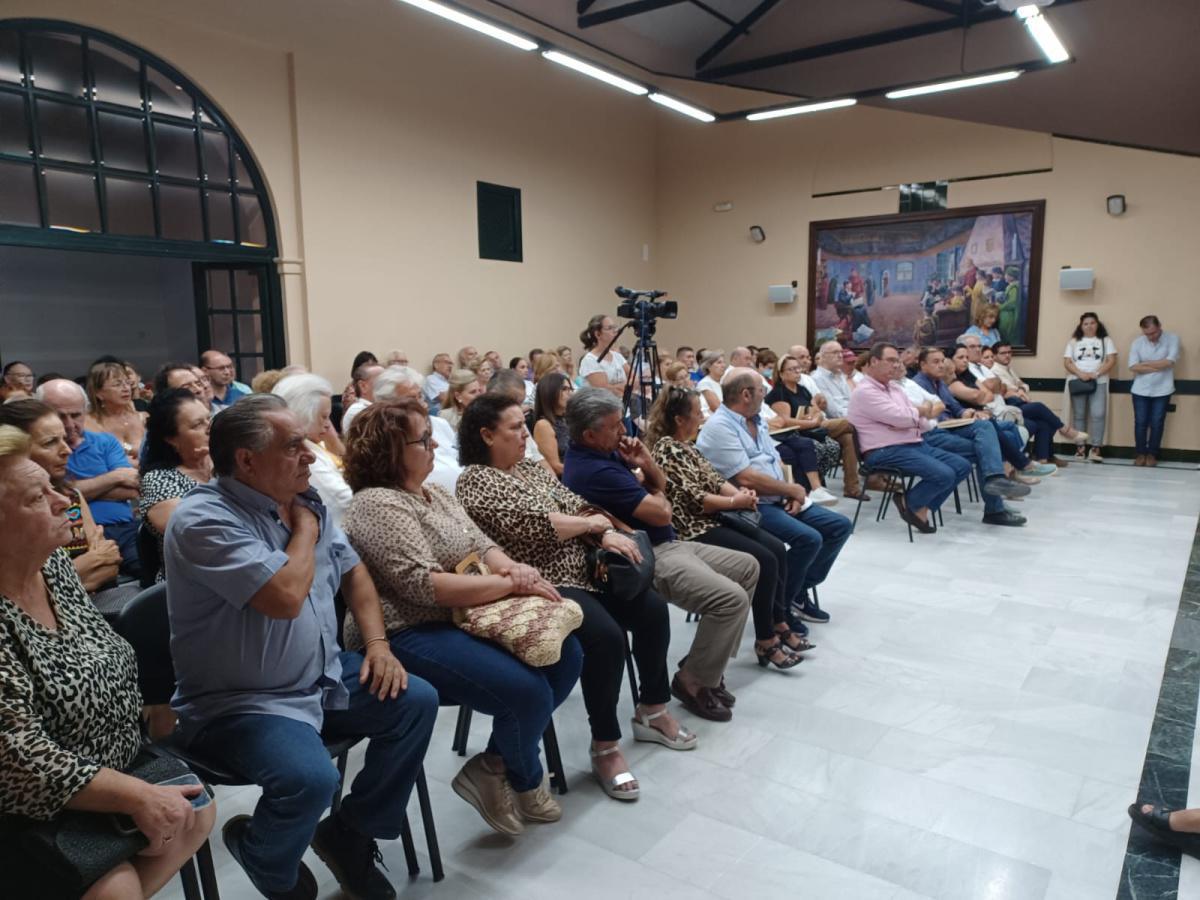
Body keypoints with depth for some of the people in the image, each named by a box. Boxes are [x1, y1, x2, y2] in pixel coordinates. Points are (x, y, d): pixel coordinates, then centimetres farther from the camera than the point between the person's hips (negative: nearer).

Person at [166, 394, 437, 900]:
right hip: (238, 704, -8)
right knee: (310, 779, -30)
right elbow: (287, 596, -31)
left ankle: (351, 834, 15)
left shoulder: (304, 500, 4)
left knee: (415, 701, -2)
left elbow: (352, 571, 13)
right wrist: (304, 528, -13)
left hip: (324, 679, 8)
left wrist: (376, 642, -1)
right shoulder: (204, 518, -21)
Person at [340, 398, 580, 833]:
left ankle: (497, 764, 9)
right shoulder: (378, 505, -15)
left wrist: (512, 566, -13)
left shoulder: (433, 493, 13)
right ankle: (524, 779, 12)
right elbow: (425, 585, -23)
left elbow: (482, 544, 12)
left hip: (462, 618, 10)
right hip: (412, 636, -9)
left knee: (565, 654, -1)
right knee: (528, 691, -22)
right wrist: (512, 584, -19)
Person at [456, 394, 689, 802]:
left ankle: (651, 710, 16)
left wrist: (607, 535, -11)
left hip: (582, 569, 9)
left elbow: (579, 507, 11)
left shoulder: (531, 468, 16)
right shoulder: (476, 480, -9)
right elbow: (531, 524, -21)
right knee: (605, 635, -28)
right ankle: (605, 746, -10)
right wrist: (593, 523, -10)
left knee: (651, 607, -2)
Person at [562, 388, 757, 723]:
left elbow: (660, 486, 17)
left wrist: (646, 464, -5)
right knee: (732, 598, -23)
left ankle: (705, 664, 16)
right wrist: (655, 495, 3)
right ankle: (692, 681, -1)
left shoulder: (605, 452, 8)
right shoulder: (593, 470, -24)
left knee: (747, 567, 12)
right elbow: (661, 513, -21)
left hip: (666, 545, 11)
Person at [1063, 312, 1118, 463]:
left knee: (1098, 415, -12)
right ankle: (1080, 448, 7)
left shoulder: (1106, 341, 10)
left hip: (1099, 382, -1)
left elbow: (1111, 361, 0)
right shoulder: (1074, 342, 12)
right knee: (1079, 416, 3)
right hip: (1077, 382, 1)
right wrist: (1080, 374, -13)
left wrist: (1095, 374, -14)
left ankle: (1095, 450, -13)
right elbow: (1067, 362, 4)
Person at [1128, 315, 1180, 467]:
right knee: (1140, 422, 2)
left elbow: (1169, 362, -15)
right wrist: (1159, 367, -12)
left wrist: (1145, 364, -8)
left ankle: (1152, 454, 12)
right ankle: (1140, 453, 12)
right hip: (1141, 390, 1)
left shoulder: (1172, 339, -3)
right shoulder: (1137, 342, 1)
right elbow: (1133, 367, -10)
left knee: (1157, 423, 2)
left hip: (1162, 390, -1)